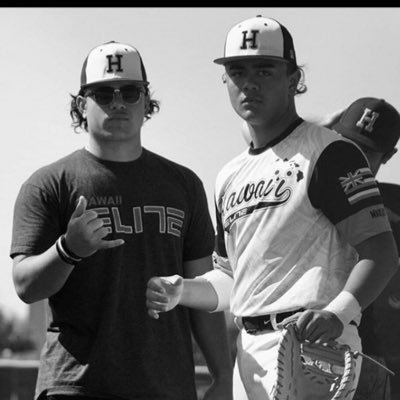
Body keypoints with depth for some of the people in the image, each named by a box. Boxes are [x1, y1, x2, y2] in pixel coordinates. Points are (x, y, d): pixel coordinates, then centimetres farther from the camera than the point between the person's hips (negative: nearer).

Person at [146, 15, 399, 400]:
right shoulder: (230, 176, 20)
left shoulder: (329, 152, -4)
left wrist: (338, 314, -29)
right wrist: (180, 291, 2)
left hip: (310, 343, -8)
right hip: (249, 348, 8)